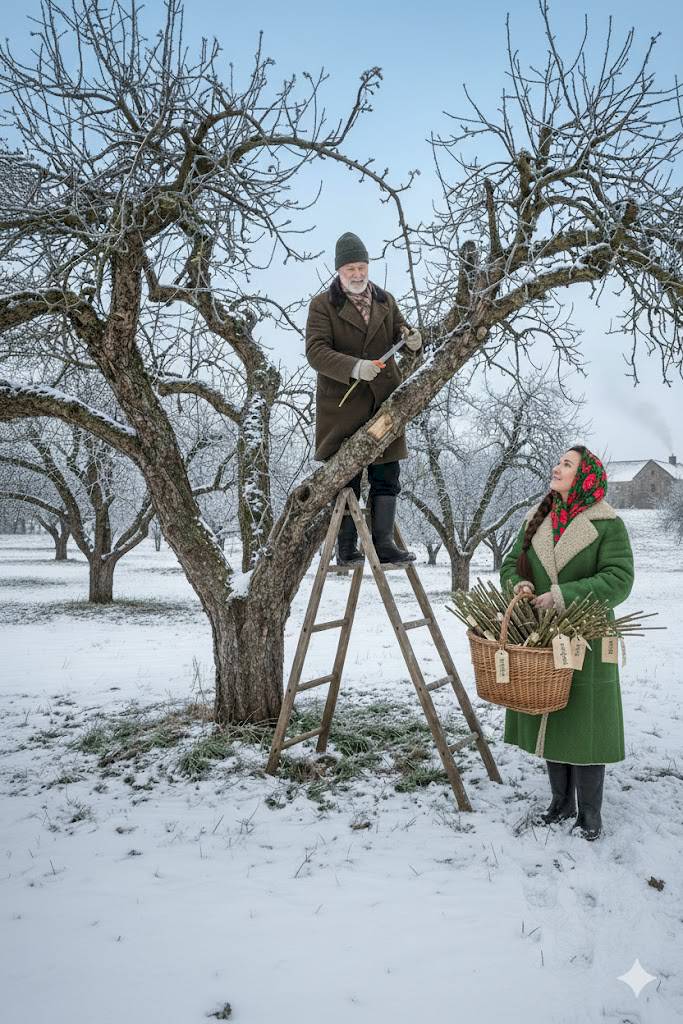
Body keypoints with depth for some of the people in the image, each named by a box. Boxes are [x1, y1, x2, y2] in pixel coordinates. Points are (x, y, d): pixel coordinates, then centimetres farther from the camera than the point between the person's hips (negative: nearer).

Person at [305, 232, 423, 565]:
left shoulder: (385, 301, 15)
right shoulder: (323, 305, -1)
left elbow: (400, 331, 19)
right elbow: (315, 351, -12)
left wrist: (412, 340, -7)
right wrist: (354, 367, -29)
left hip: (383, 401, 5)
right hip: (342, 404, -4)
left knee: (387, 475, 3)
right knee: (345, 478, 1)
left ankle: (383, 542, 10)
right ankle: (346, 548, 9)